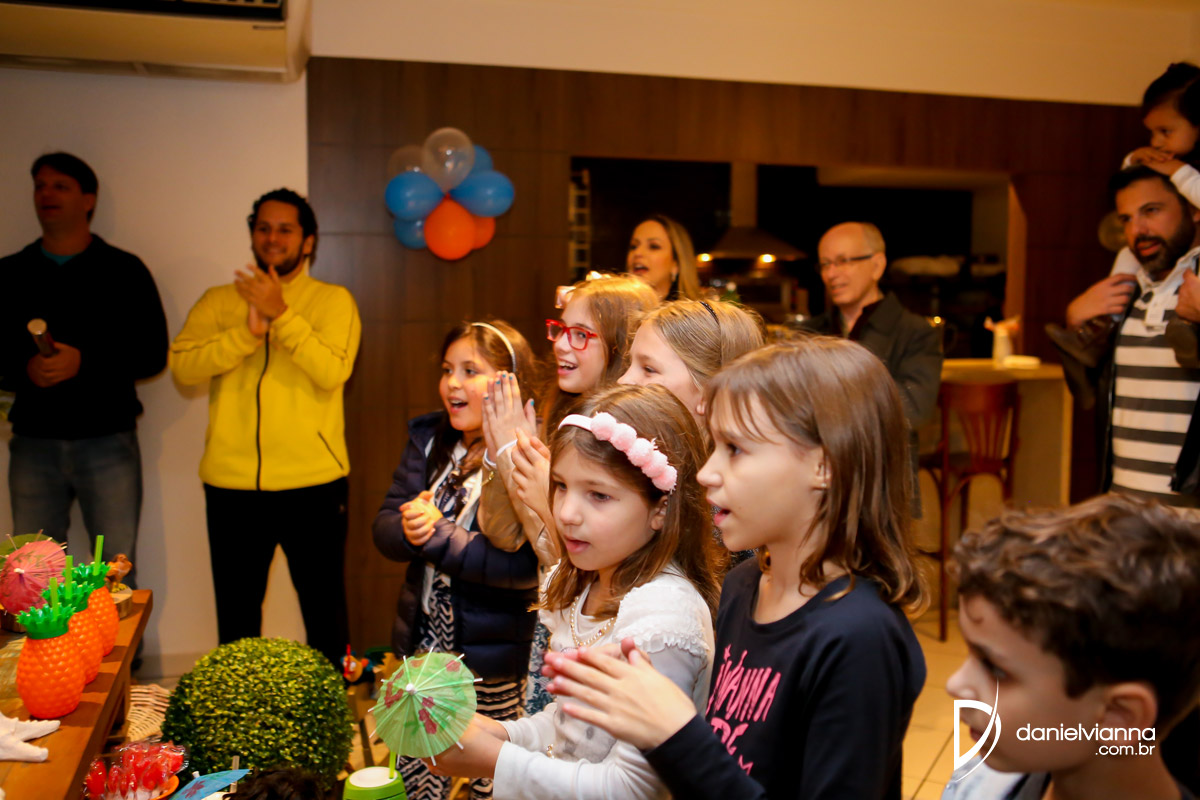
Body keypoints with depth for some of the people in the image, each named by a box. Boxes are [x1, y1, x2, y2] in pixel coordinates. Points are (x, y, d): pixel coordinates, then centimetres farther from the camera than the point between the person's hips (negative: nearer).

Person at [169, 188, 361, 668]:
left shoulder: (333, 300, 2)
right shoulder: (219, 301, 8)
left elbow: (332, 371, -14)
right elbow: (182, 366, -7)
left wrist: (281, 314, -20)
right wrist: (248, 331, -19)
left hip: (313, 482, -2)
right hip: (231, 483, 2)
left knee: (324, 606, 11)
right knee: (236, 612, 15)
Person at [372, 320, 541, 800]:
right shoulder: (428, 439, 3)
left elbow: (526, 565, -25)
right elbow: (384, 528, 1)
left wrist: (438, 537, -26)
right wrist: (412, 529, -21)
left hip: (494, 652, -5)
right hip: (425, 639, 6)